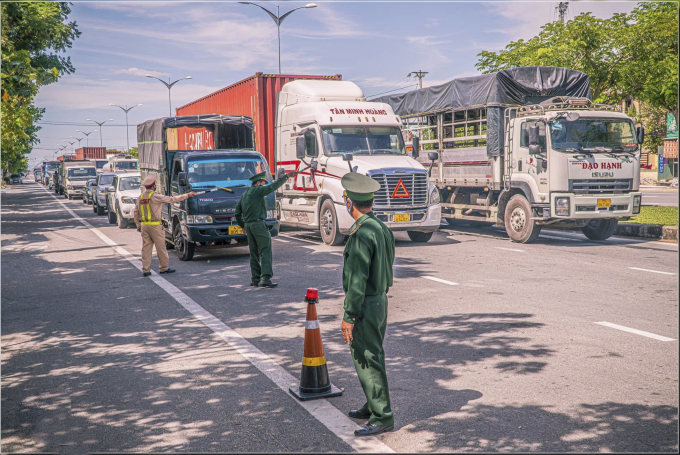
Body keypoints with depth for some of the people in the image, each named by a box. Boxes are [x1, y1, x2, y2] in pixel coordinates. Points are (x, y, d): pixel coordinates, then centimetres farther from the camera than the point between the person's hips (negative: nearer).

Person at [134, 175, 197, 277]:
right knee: (161, 247, 5)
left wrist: (138, 225, 23)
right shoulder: (155, 196, -11)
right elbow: (172, 199, -9)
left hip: (144, 226, 6)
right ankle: (164, 267, 13)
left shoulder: (140, 198, 9)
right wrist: (187, 195, -2)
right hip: (155, 225, -6)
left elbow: (136, 213, 14)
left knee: (146, 248, 7)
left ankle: (145, 270, 6)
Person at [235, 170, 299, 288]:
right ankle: (265, 278, -19)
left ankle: (255, 279, 13)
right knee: (265, 251, -10)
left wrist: (242, 225, 28)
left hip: (248, 225, 9)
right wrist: (287, 176, -8)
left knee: (254, 253, 12)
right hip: (258, 224, -9)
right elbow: (273, 186, -12)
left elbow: (237, 212, 23)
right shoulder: (257, 190, -6)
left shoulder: (245, 194, 20)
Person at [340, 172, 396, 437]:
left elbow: (357, 280, -23)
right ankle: (373, 406, 32)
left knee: (367, 361, -3)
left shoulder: (361, 235, -22)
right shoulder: (382, 228, 8)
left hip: (365, 307, -10)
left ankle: (383, 417, 3)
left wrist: (349, 317, -19)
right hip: (380, 302, 10)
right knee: (374, 357, 19)